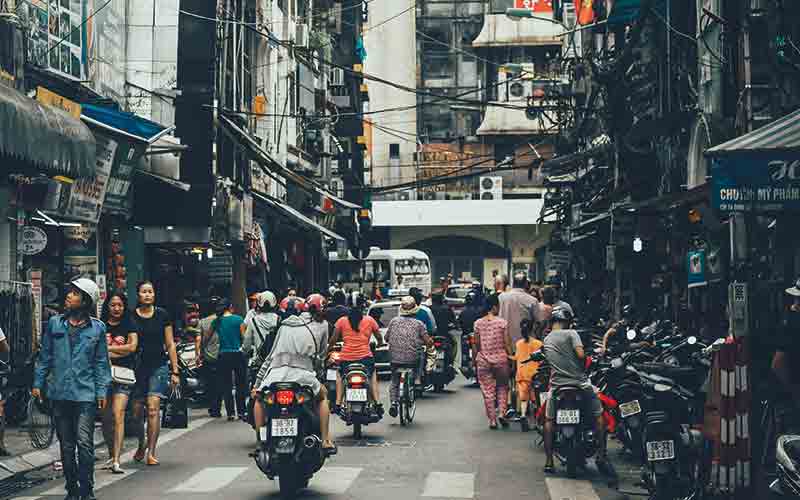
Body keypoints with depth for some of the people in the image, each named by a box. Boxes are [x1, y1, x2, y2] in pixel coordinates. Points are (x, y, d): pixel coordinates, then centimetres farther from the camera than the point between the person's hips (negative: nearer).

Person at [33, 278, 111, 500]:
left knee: (84, 443, -11)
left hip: (85, 394, -3)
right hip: (59, 392, 3)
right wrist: (38, 383, 8)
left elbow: (101, 363, 6)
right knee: (66, 445, 9)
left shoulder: (97, 328, 3)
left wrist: (102, 391, 0)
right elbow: (45, 356, 13)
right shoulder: (54, 323, 7)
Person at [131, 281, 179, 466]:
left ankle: (151, 452, -12)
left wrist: (175, 371, 4)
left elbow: (170, 344, 8)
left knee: (153, 408, -14)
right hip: (138, 367, 1)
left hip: (159, 366, -1)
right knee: (137, 412, 3)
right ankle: (141, 445, 29)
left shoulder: (162, 315, 4)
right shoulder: (131, 316, 3)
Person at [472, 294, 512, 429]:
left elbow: (476, 345, 3)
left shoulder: (478, 323, 0)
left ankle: (492, 420, 6)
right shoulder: (502, 322, -7)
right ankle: (501, 412, 0)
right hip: (500, 358, -1)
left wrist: (474, 360, 12)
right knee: (502, 387, 17)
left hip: (483, 360, 1)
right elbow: (507, 344, -7)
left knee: (487, 390, 6)